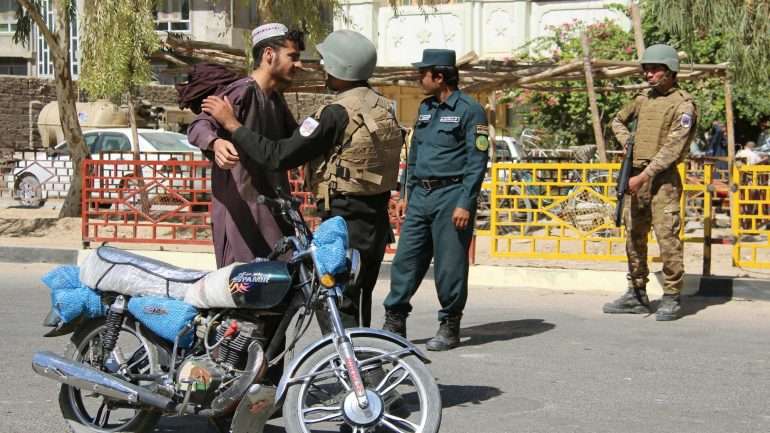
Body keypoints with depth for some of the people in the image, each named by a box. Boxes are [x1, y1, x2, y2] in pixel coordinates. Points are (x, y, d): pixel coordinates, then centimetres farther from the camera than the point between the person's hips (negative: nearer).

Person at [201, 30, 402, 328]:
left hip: (345, 225, -9)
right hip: (377, 222, 9)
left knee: (338, 310, -3)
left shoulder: (337, 114, -18)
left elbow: (279, 157, -19)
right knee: (358, 304, 18)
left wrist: (232, 124, -11)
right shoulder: (384, 108, 9)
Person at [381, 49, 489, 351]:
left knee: (450, 265, -1)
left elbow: (477, 161, -11)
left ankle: (450, 328, 10)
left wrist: (465, 204, -17)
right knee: (406, 258, 4)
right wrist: (407, 195, 17)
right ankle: (394, 323, 10)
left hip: (451, 195, -7)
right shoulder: (425, 108, 16)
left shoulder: (469, 110, -7)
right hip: (421, 195, 7)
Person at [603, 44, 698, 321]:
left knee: (667, 238, -10)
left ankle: (672, 299, -3)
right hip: (636, 178, 7)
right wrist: (627, 144, 12)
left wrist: (644, 176, -17)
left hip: (662, 179, -7)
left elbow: (672, 149, -15)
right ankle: (636, 295, 19)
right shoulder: (643, 99, 13)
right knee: (634, 238, 10)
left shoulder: (683, 105, -7)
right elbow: (618, 121, 31)